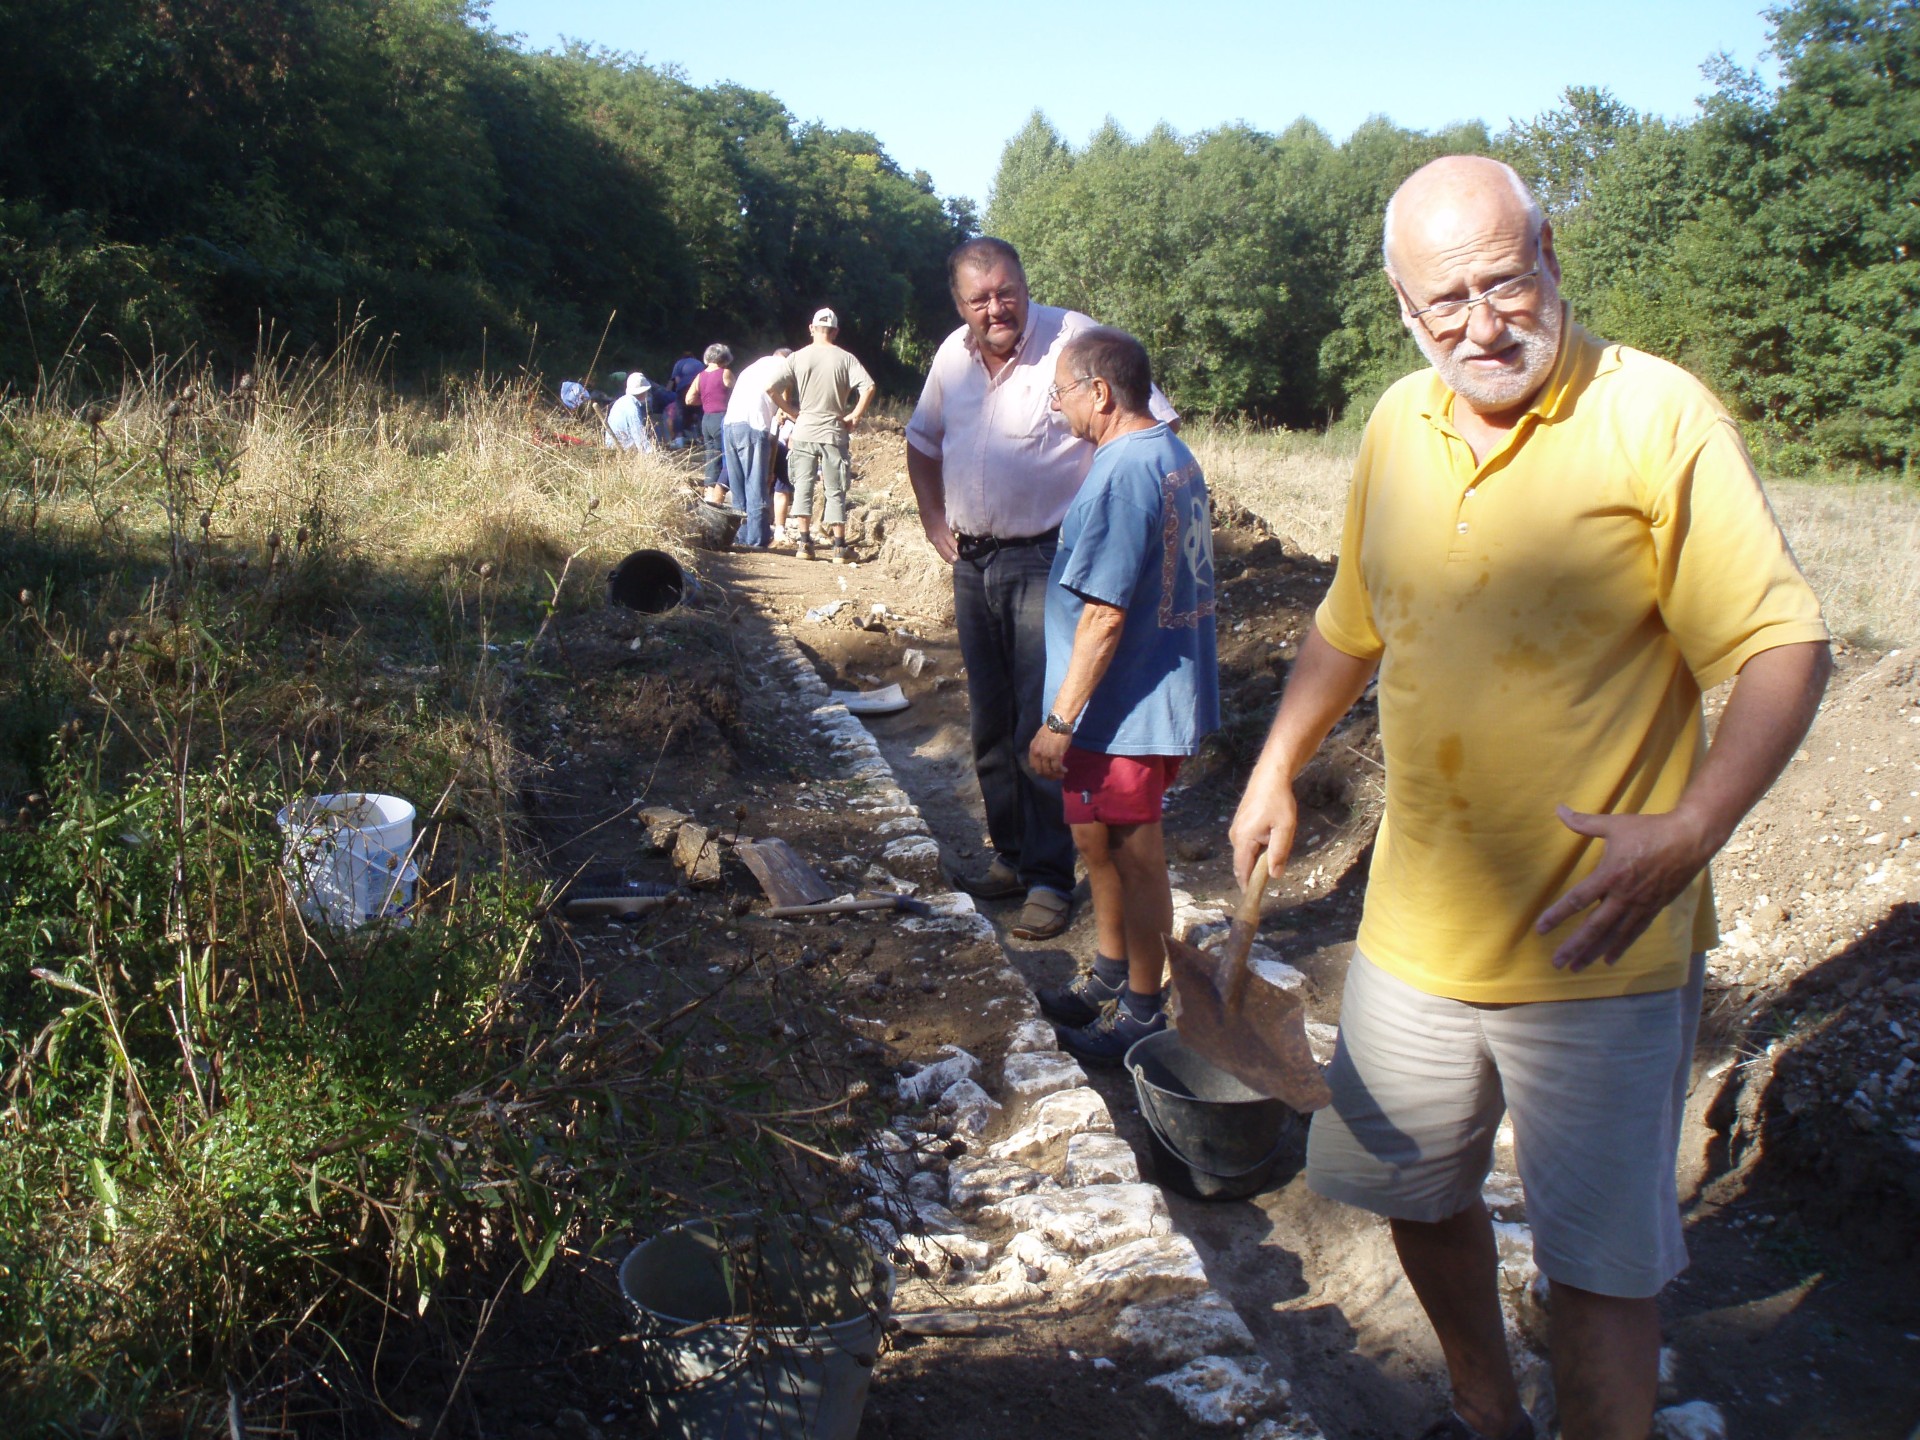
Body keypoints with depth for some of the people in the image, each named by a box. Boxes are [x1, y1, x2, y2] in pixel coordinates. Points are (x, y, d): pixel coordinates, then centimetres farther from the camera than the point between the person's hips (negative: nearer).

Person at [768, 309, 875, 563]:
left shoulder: (798, 357, 0)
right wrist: (854, 416, -5)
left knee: (803, 487, 8)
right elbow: (868, 387, -15)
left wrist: (791, 411, 4)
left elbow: (771, 387, -7)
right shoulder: (845, 358, -3)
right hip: (834, 433, -1)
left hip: (804, 431, 1)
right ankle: (839, 546, 6)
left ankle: (804, 541, 2)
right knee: (835, 491, 5)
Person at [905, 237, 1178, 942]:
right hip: (973, 563, 7)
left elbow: (1156, 426, -12)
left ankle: (1049, 877, 4)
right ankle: (1010, 855, 27)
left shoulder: (1072, 339, -13)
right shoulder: (953, 355, 8)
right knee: (990, 722, 14)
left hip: (1046, 562, -7)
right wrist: (934, 520, 14)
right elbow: (922, 442, 25)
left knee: (1042, 725, -7)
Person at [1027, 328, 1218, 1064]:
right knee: (1102, 843, 22)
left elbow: (1104, 615, -25)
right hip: (1166, 693, 10)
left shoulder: (1121, 474, -22)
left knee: (1133, 857, 4)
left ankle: (1142, 1013, 19)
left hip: (1124, 709, -10)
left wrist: (1059, 720, -20)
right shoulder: (1175, 457, 9)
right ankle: (1112, 974, 39)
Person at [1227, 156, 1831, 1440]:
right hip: (1416, 930, 6)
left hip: (1596, 946, -6)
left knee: (1600, 1260, 6)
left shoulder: (1657, 416, -14)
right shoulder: (1398, 428, 4)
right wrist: (1277, 770, 13)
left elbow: (1784, 648, -17)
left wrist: (1688, 833, -30)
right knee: (1416, 1191, 22)